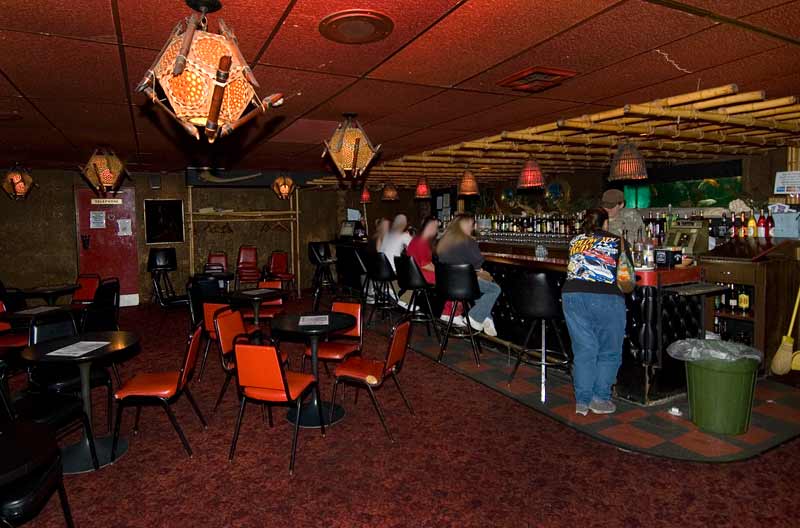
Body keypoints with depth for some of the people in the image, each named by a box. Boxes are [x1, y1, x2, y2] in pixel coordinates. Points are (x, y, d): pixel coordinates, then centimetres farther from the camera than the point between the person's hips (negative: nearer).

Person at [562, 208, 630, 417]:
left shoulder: (575, 241, 18)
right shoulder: (616, 241, 12)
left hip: (572, 295, 3)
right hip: (605, 298, -3)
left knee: (583, 351, 10)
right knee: (609, 352, 12)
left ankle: (582, 402, 13)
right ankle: (600, 399, 13)